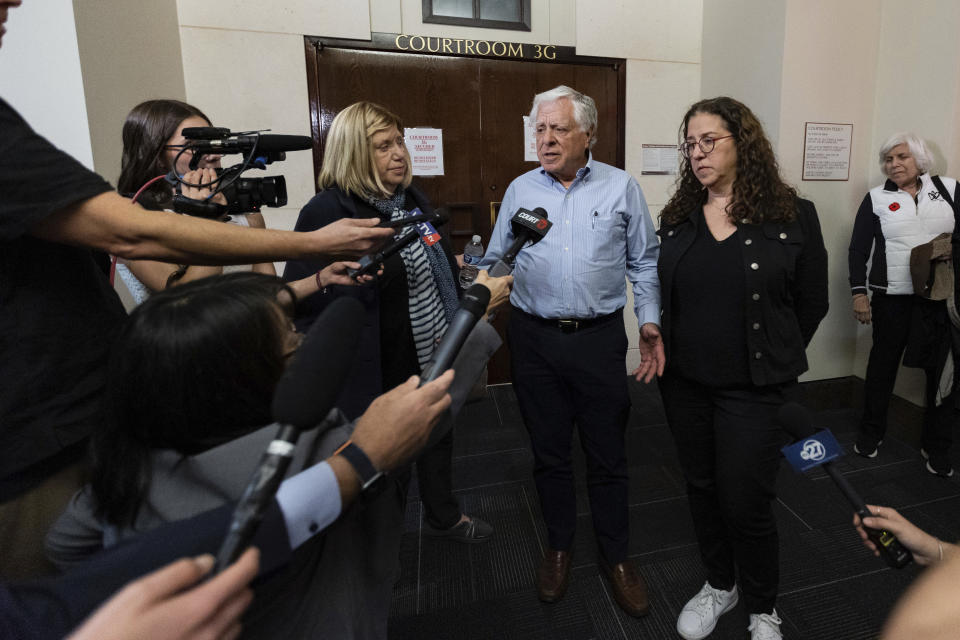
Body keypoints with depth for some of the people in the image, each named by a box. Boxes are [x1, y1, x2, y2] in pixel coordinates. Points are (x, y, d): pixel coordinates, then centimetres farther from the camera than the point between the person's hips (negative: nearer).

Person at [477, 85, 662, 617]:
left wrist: (650, 322, -3)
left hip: (599, 337, -1)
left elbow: (643, 263, 6)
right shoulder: (520, 189, 7)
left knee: (607, 454, 10)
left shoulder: (621, 187, 3)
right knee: (548, 451, 14)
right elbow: (496, 261, 9)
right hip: (533, 339, 2)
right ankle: (559, 548, 36)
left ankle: (615, 556, 32)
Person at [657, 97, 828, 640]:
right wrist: (665, 348, 9)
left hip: (752, 390, -3)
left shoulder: (792, 216, -7)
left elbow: (812, 304, 1)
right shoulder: (678, 217, 4)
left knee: (746, 504, 5)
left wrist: (775, 362, 8)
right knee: (702, 489, 17)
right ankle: (720, 584, 42)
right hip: (685, 384, 4)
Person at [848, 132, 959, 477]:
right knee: (882, 364, 11)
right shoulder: (876, 198, 2)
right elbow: (858, 249, 0)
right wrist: (859, 292, -7)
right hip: (892, 297, -1)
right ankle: (871, 433, 27)